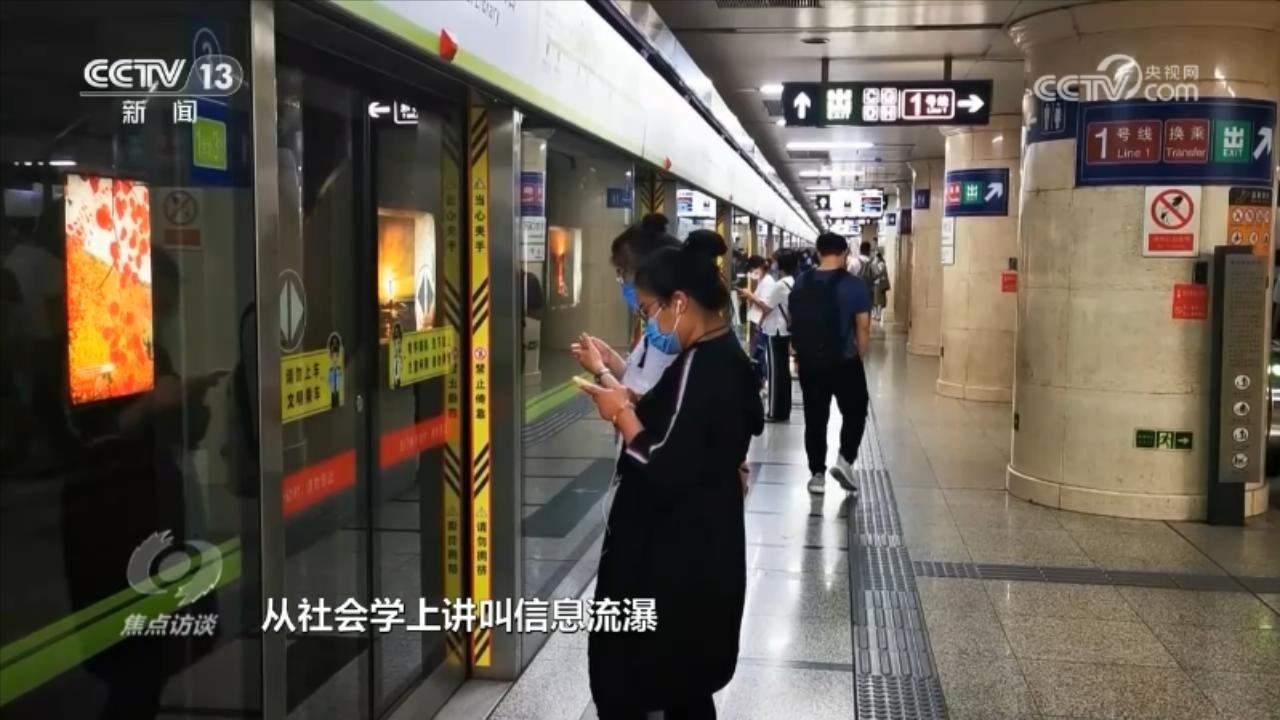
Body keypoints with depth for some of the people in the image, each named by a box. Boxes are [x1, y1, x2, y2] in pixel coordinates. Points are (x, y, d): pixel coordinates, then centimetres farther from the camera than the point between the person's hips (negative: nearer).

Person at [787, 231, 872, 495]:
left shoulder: (800, 284, 2)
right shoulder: (854, 284, -9)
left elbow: (794, 323, 8)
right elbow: (863, 326, -8)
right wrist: (859, 355, 6)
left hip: (808, 362, 3)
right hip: (844, 361, -3)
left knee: (814, 418, 10)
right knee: (855, 412, 15)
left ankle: (817, 474, 12)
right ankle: (844, 460, 0)